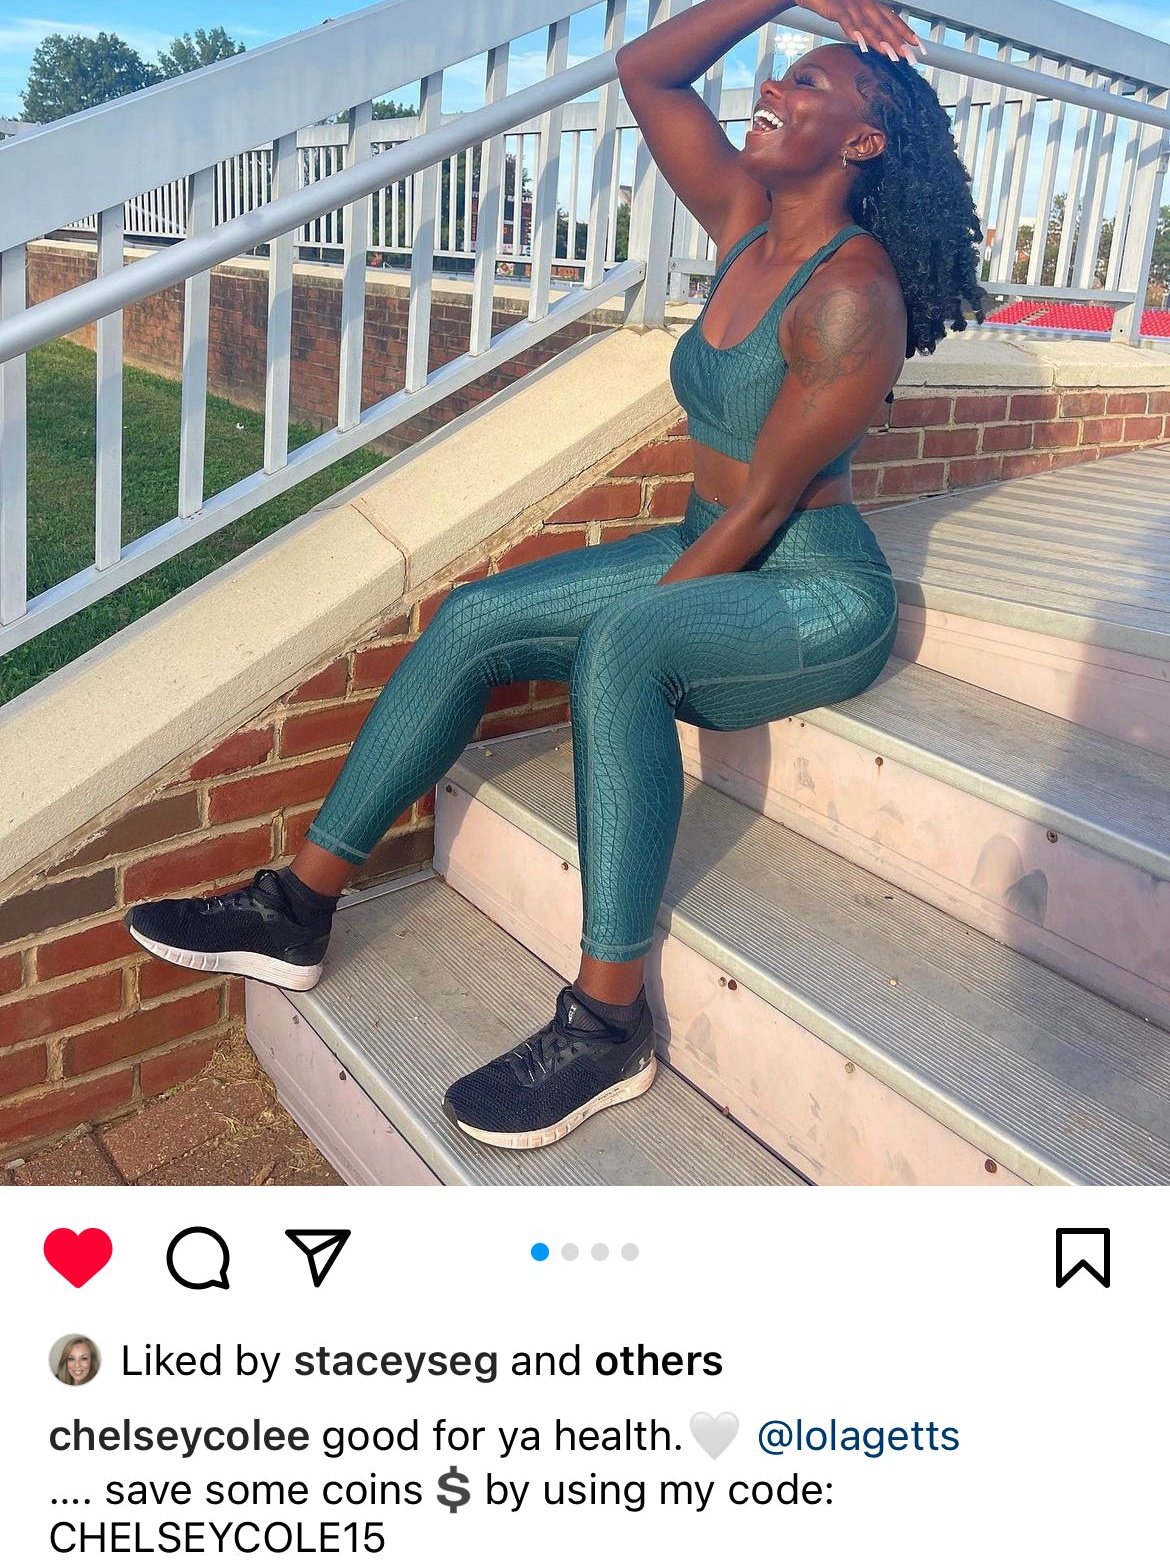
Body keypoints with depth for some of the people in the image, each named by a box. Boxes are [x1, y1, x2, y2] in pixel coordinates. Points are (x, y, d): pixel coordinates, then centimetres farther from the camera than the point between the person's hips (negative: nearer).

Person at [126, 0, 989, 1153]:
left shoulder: (853, 294, -17)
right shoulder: (746, 217, 7)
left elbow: (765, 499, -20)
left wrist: (633, 623, -18)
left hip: (818, 597, -8)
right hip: (710, 558, 8)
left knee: (618, 645, -38)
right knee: (477, 619, -9)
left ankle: (608, 1021, -30)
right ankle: (299, 909, -6)